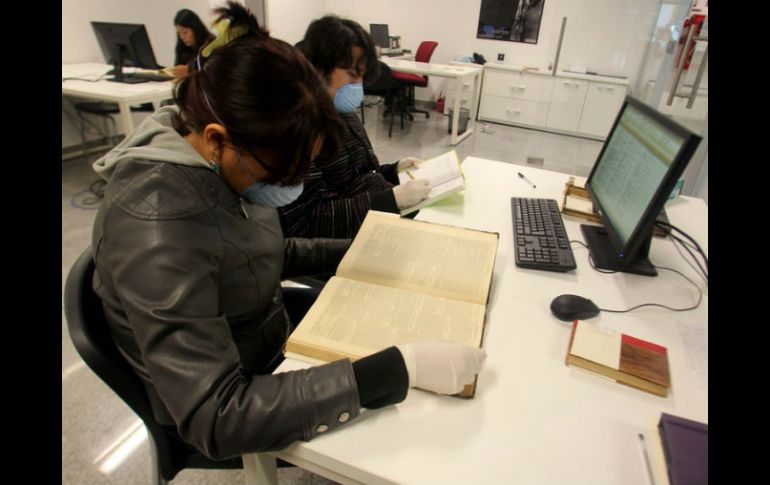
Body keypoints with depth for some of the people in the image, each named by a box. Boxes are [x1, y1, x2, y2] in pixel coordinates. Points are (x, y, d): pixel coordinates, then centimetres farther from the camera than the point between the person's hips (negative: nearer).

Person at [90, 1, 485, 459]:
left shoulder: (228, 164, -12)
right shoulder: (158, 229, -37)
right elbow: (214, 418, -37)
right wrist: (401, 368, -42)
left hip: (271, 325, 7)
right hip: (233, 413, -6)